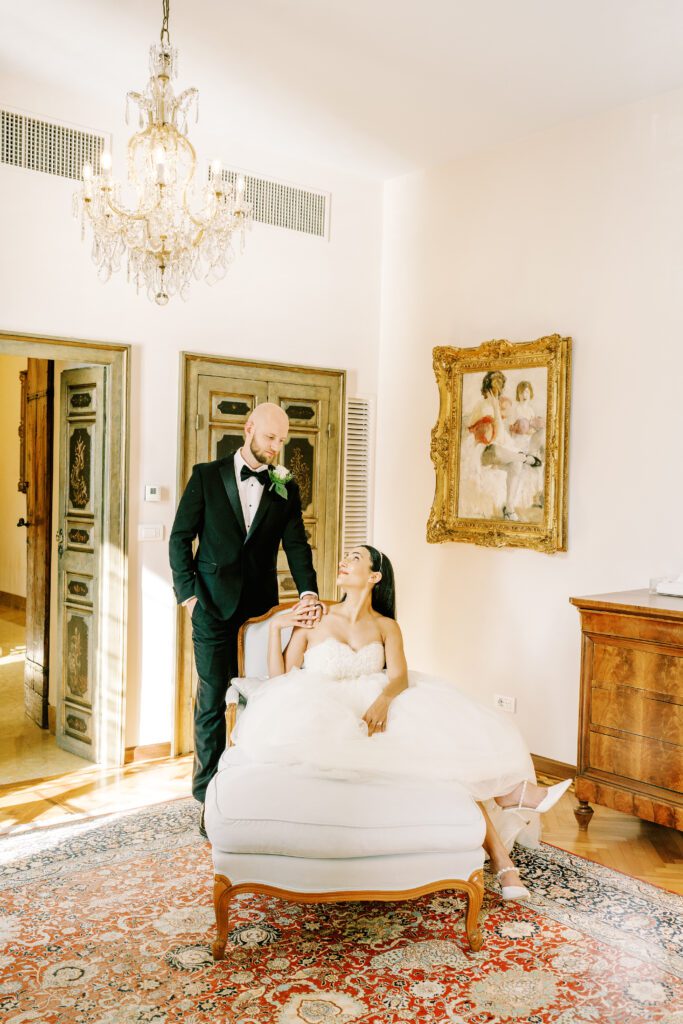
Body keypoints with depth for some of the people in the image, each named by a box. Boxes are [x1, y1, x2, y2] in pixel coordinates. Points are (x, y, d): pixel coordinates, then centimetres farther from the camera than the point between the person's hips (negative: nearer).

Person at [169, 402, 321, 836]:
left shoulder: (285, 488, 8)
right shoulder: (207, 476, 2)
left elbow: (296, 545, 1)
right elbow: (180, 537, 2)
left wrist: (309, 592, -15)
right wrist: (189, 594, -6)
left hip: (261, 607, 2)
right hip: (214, 608, -2)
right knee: (212, 703, 2)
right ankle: (208, 798, 14)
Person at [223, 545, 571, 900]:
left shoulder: (386, 626, 12)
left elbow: (399, 677, -7)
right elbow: (279, 680, 2)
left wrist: (382, 701, -28)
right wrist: (274, 626, -6)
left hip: (376, 708, 2)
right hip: (327, 719, -2)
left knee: (447, 738, -24)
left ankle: (500, 858, -27)